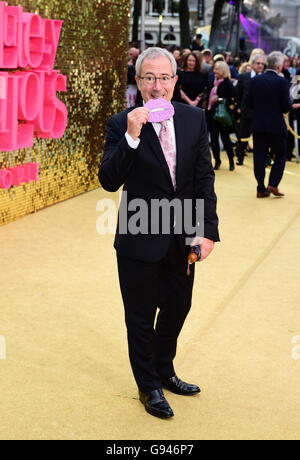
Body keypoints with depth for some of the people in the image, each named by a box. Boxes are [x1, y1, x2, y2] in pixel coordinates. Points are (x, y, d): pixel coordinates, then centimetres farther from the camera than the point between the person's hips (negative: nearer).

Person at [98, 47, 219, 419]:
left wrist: (208, 231, -8)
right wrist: (131, 137, -32)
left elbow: (204, 177, -1)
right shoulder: (121, 124, -12)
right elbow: (109, 181, -20)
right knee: (142, 317, 12)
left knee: (177, 307, 21)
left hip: (183, 237, 4)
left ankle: (164, 371, 46)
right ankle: (149, 387, 34)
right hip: (140, 241, -4)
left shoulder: (194, 119, -2)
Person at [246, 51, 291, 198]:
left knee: (259, 156, 8)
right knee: (280, 155, 12)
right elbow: (286, 107, -12)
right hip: (276, 126, -3)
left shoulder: (255, 80, 0)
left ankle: (261, 189, 9)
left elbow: (248, 103, 3)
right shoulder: (282, 82, -11)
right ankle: (273, 184, 1)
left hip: (258, 125, 3)